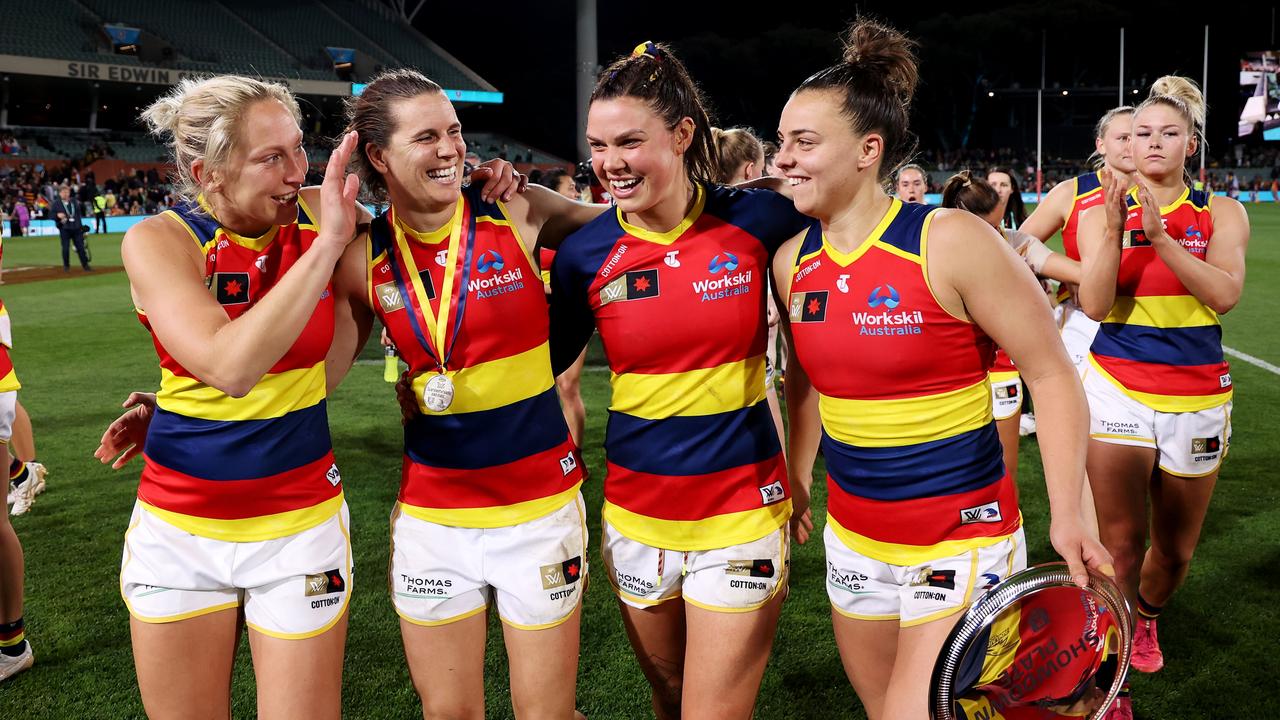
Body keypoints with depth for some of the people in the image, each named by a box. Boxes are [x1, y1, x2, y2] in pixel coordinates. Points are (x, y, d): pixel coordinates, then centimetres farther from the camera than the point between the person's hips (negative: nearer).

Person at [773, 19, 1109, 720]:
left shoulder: (950, 241, -17)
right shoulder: (792, 261, -1)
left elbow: (1052, 376, -13)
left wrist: (1067, 517, -20)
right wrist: (794, 479, 17)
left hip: (960, 539, -5)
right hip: (852, 539, 6)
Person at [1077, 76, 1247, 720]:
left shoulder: (1221, 213, 4)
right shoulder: (1102, 213, 2)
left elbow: (1225, 294, -13)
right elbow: (1093, 304, -10)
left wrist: (1160, 236, -23)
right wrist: (1113, 229, -21)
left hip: (1197, 397, 2)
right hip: (1117, 389, -1)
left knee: (1175, 549, 12)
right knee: (1118, 543, -10)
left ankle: (1145, 618, 45)